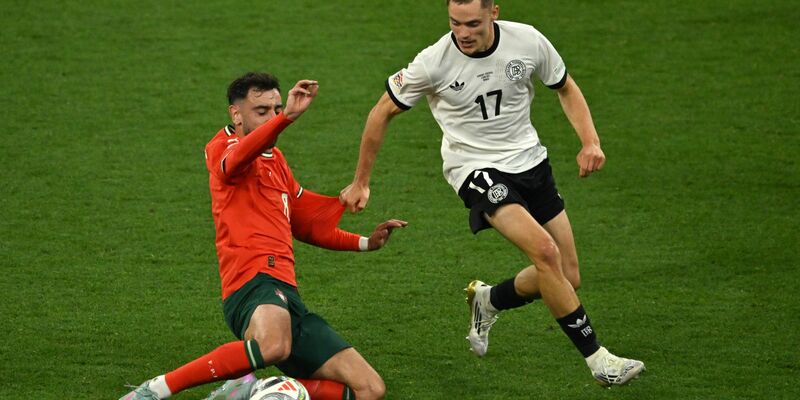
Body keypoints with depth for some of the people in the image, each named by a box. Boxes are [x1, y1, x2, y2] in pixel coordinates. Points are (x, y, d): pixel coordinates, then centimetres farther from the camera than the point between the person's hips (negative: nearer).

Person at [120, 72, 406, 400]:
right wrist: (288, 118, -40)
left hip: (287, 294, 8)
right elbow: (235, 160, -25)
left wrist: (365, 243, 33)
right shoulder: (222, 146, 2)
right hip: (255, 280, -8)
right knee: (273, 346, -43)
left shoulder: (275, 159, 27)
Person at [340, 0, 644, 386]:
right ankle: (598, 360, -17)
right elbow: (382, 113, -2)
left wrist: (590, 141, -5)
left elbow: (566, 89, 10)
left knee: (566, 279, 3)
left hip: (530, 161, 5)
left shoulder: (528, 40, -9)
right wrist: (360, 183, 3)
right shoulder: (433, 62, -16)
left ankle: (487, 301, 33)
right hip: (476, 169, -5)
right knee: (544, 250, -26)